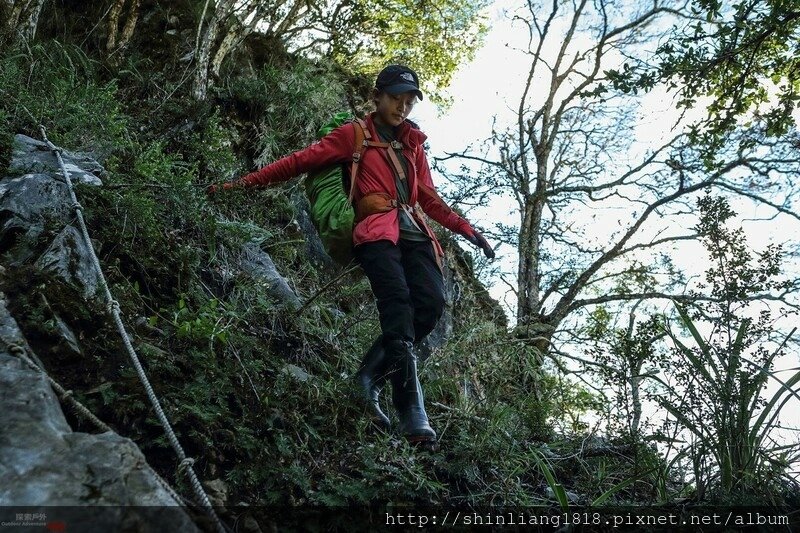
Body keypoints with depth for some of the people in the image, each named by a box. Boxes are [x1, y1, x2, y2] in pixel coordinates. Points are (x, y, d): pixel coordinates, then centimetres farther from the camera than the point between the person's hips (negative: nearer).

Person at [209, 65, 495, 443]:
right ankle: (412, 412, -36)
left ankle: (369, 379, -12)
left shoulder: (413, 144, 29)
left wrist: (468, 231, 26)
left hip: (415, 233, 5)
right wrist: (243, 183, 3)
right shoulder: (354, 135, 14)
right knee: (398, 299, -29)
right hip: (376, 231, -5)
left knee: (431, 303, -22)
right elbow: (300, 161, 9)